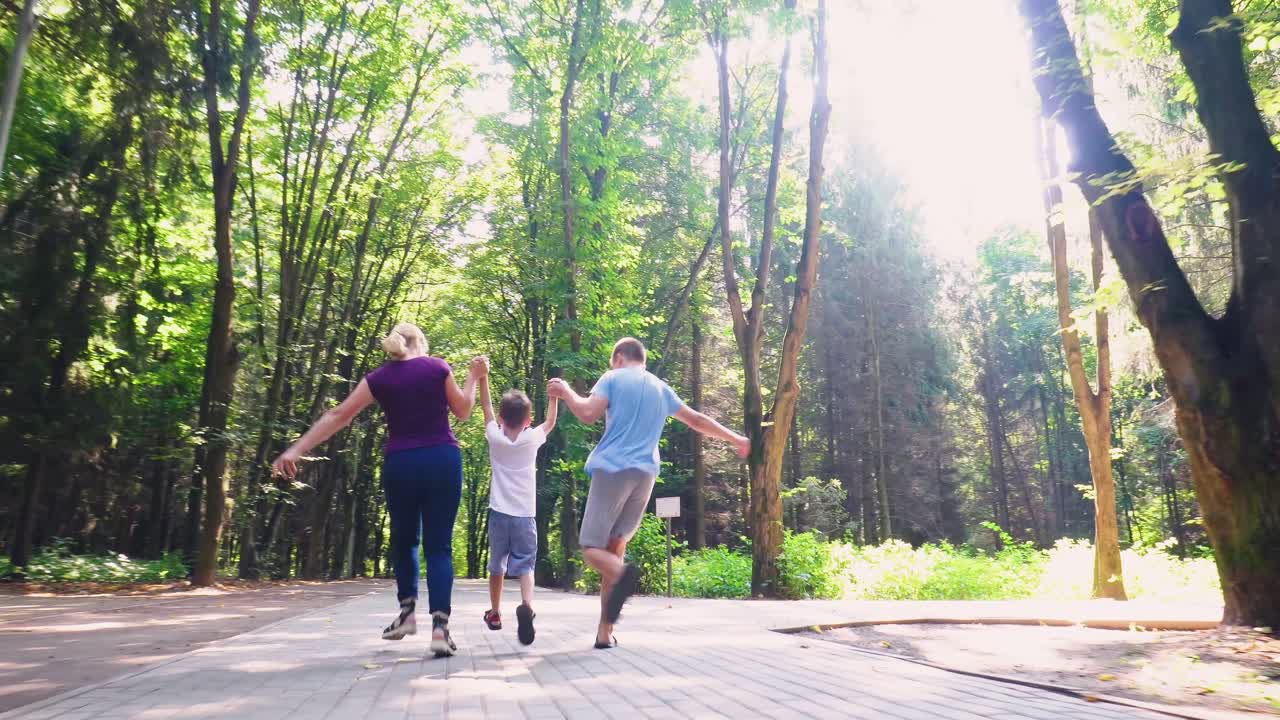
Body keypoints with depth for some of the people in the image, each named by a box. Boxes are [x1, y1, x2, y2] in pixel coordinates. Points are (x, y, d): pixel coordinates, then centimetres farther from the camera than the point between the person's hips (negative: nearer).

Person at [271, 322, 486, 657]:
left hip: (400, 464, 1)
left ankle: (407, 611, 25)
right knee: (440, 546, 1)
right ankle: (440, 625, -10)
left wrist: (296, 450, 2)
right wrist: (474, 376, 20)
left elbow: (337, 416, 2)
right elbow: (463, 412, 9)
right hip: (443, 460, -1)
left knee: (403, 540, 23)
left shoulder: (379, 378, 6)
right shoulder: (438, 367, 1)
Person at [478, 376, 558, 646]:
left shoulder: (495, 437, 0)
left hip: (499, 513, 1)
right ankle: (527, 606, -29)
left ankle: (494, 613, 30)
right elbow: (550, 423, 17)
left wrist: (482, 376, 12)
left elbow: (486, 407, 11)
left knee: (497, 565, 17)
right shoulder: (532, 439, -2)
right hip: (525, 515, -1)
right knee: (525, 565, -2)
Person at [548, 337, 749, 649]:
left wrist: (565, 391, 8)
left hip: (612, 469, -5)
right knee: (615, 547, 11)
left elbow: (588, 414, -10)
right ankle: (604, 632, 5)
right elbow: (698, 420, 26)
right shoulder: (661, 388, 20)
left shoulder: (612, 378, 5)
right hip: (645, 474, 5)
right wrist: (736, 440, 38)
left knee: (592, 545, -1)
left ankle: (622, 573, -37)